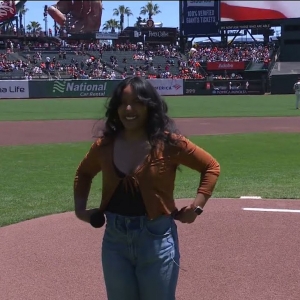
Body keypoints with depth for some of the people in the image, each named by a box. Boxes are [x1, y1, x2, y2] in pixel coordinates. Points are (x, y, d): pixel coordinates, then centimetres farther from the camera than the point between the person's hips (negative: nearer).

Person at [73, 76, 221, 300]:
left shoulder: (168, 143, -12)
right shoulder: (105, 145, -1)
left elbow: (211, 167, -2)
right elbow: (83, 173, 19)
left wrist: (197, 206, -11)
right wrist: (80, 209, 6)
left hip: (157, 239, -3)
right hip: (115, 239, 4)